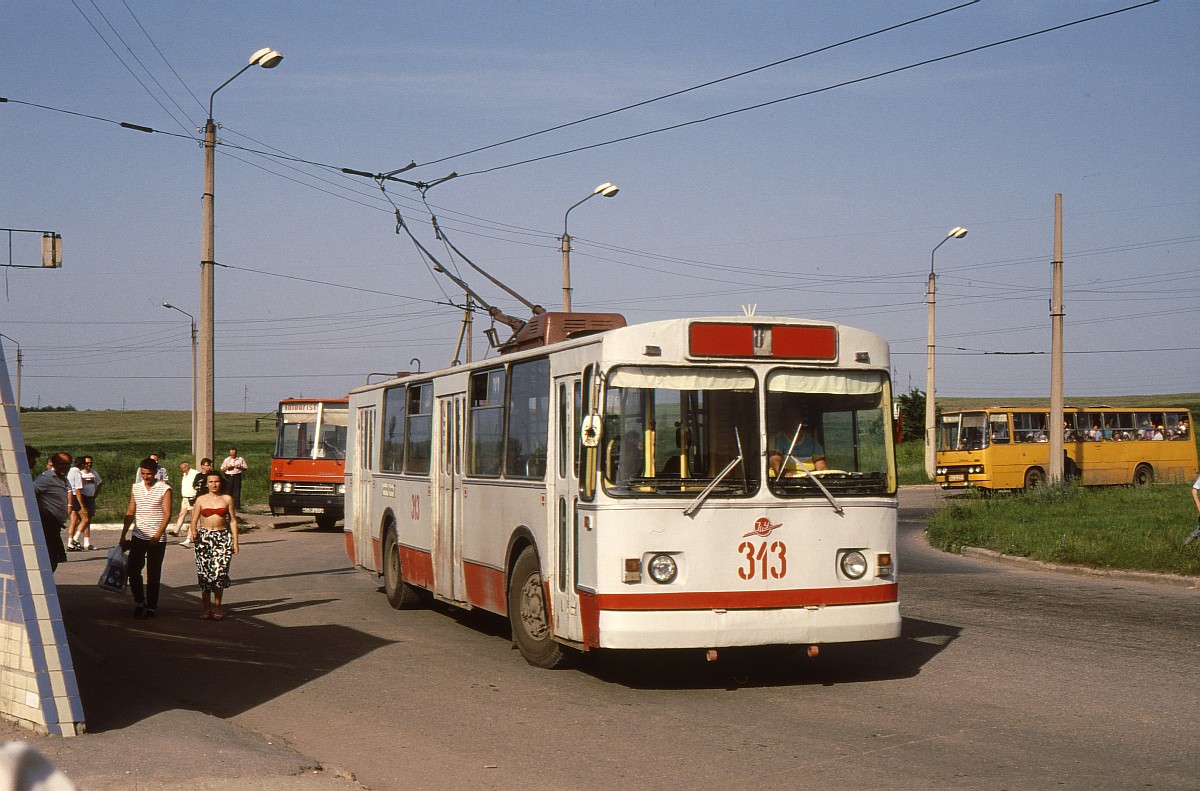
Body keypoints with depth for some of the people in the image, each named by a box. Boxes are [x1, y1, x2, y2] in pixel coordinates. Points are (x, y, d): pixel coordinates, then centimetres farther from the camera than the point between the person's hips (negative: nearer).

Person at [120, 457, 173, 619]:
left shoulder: (164, 489, -6)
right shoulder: (136, 488, 8)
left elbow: (167, 514, -10)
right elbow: (130, 512, 12)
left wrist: (157, 535, -19)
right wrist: (123, 536, 8)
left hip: (157, 539, -4)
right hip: (138, 536, 4)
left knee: (153, 575, 2)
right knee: (133, 569, -2)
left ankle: (151, 607, 11)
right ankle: (139, 601, 16)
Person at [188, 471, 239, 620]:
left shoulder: (227, 499, 7)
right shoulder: (201, 500, 7)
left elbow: (233, 521, 9)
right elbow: (195, 519, 4)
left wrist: (235, 541, 4)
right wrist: (193, 531, -17)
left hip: (223, 537, -1)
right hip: (204, 537, 1)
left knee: (219, 572, -10)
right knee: (204, 574, -2)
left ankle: (217, 609, 0)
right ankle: (207, 609, 8)